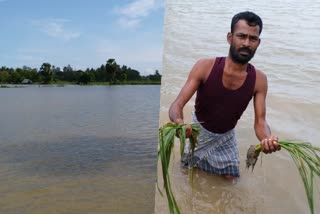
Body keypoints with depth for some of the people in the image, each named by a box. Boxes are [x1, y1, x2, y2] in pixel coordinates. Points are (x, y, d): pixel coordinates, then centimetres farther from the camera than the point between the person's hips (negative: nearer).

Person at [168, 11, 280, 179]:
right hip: (199, 130, -2)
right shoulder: (205, 67, -28)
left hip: (226, 136, 2)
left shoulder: (259, 80, -20)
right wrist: (178, 121, -55)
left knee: (230, 176, 13)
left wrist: (267, 139, -44)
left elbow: (260, 121, -20)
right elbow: (177, 105, -31)